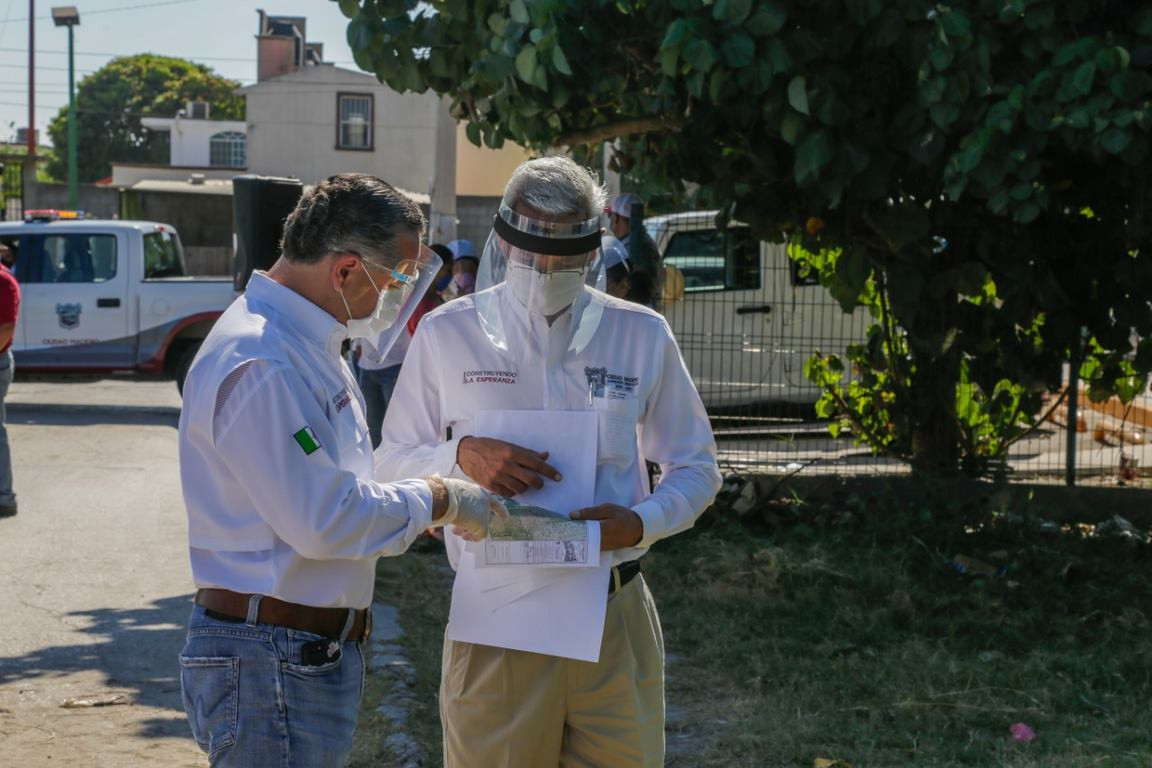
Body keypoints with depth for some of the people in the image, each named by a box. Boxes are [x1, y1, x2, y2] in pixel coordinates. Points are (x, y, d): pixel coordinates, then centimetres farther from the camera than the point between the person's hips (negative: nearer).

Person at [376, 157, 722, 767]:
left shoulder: (643, 337, 4)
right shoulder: (445, 335, 1)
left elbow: (695, 468, 11)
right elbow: (391, 462, 6)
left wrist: (641, 523, -10)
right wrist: (461, 455, -16)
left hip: (616, 619, 1)